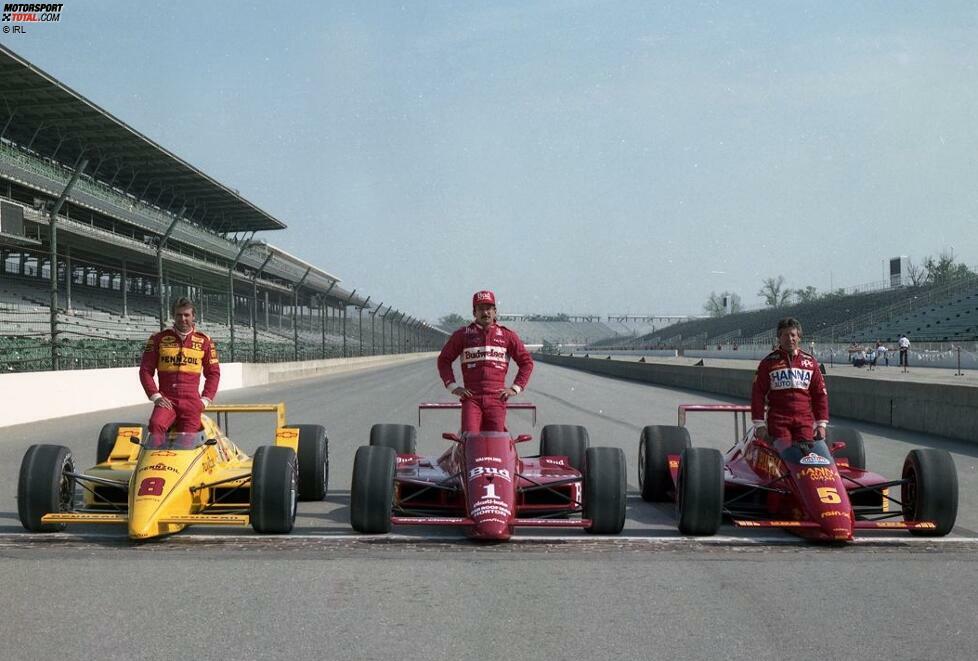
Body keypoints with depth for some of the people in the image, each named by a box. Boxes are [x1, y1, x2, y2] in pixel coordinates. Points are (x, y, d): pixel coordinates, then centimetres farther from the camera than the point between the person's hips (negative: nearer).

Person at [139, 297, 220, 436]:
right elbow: (146, 370, 9)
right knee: (156, 425, -30)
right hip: (166, 399, -1)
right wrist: (155, 396, -3)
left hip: (192, 400, 1)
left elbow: (213, 372, 15)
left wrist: (205, 399, 4)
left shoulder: (204, 341, 11)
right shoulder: (159, 339, 8)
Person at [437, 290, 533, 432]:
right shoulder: (462, 335, 12)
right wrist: (452, 386, 8)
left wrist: (515, 388, 9)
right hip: (471, 397, 0)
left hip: (496, 397, 0)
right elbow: (444, 360, 19)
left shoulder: (507, 335, 12)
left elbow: (526, 362, 18)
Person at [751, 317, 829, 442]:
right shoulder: (769, 362, 5)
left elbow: (820, 394, 13)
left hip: (805, 422, 2)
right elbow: (758, 393, 3)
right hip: (778, 420, -2)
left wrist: (821, 424, 7)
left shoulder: (810, 361, 11)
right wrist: (759, 424, -3)